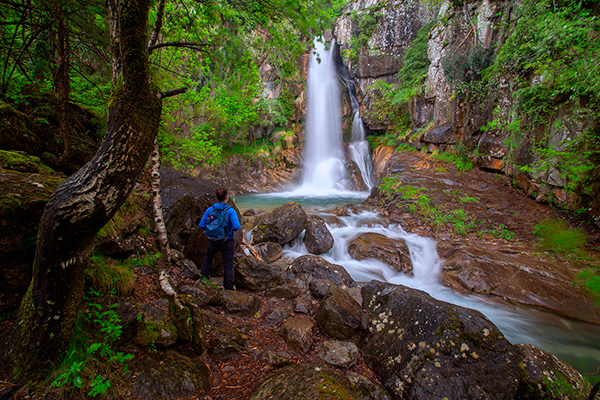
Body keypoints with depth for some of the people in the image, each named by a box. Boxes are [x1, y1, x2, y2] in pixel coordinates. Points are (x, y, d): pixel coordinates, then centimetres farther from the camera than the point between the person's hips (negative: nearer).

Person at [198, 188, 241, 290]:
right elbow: (236, 227, -25)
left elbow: (201, 225, -3)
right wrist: (239, 226, -2)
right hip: (227, 242, -3)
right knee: (228, 266, 8)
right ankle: (228, 288, 14)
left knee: (208, 257, 34)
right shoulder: (230, 211, -16)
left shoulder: (210, 210, -5)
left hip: (213, 241, 3)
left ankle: (204, 275, 32)